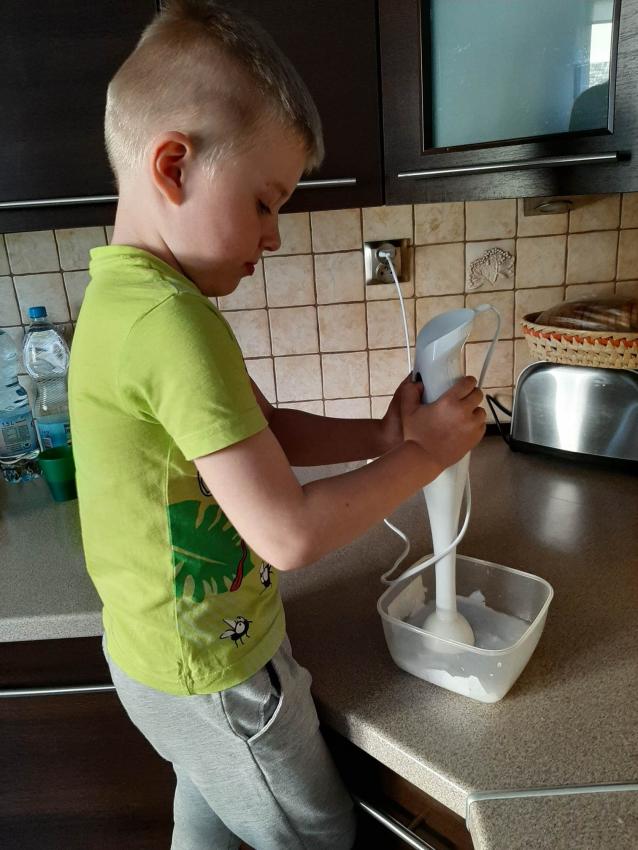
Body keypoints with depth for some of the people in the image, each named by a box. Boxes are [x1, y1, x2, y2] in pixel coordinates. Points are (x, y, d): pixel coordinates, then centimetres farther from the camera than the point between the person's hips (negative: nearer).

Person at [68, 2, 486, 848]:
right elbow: (289, 533, -32)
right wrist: (425, 454, -19)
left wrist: (379, 434, -8)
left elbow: (267, 430, 3)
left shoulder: (123, 294, -1)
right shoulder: (171, 320, -31)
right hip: (214, 675, -7)